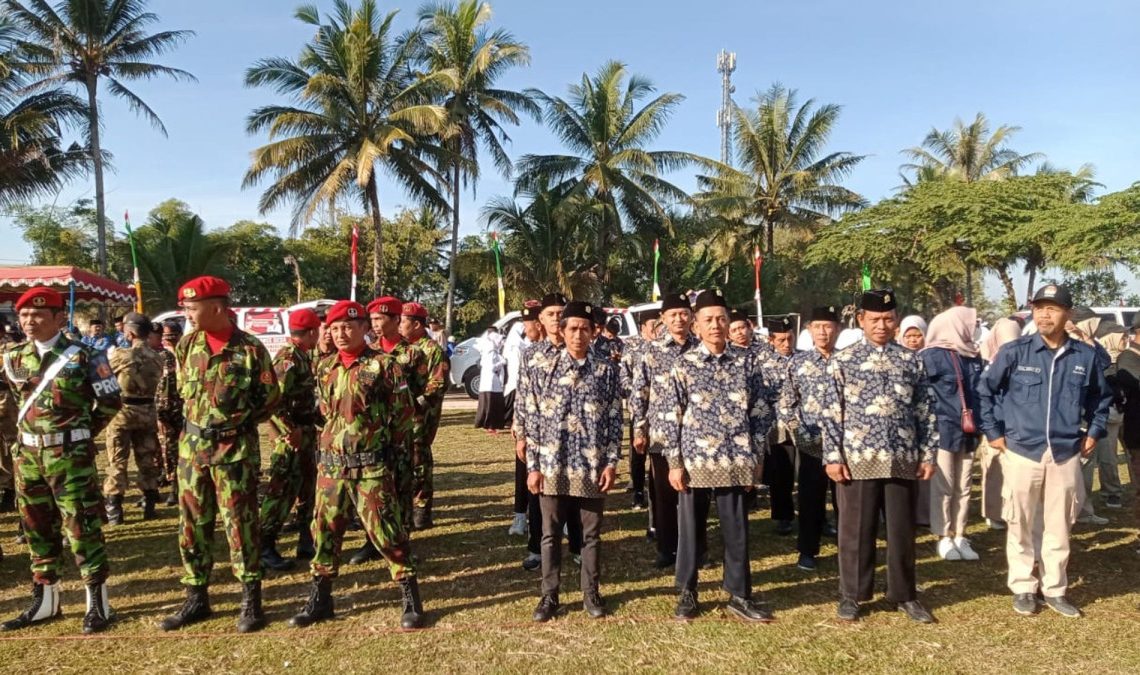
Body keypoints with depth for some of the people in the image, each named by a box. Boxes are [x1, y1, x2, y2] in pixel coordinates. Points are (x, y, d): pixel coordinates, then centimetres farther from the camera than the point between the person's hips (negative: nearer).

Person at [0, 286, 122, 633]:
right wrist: (33, 430, 14)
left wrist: (82, 432, 2)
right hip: (28, 454, 6)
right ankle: (45, 601, 27)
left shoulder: (82, 356, -10)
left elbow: (111, 401, -4)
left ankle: (98, 602, 9)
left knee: (82, 528, -1)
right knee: (37, 529, 14)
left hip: (70, 455, -6)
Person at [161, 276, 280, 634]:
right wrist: (198, 423, 12)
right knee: (192, 524, 11)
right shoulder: (186, 345, 4)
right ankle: (196, 598, 24)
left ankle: (251, 601, 12)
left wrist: (238, 422, -2)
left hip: (235, 450, -5)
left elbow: (270, 397, -3)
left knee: (240, 524, 0)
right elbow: (182, 391, 17)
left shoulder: (250, 348, -10)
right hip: (192, 446, 5)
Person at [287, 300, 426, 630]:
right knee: (325, 530, 12)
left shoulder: (384, 365, -9)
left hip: (371, 466, -6)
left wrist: (389, 451, -3)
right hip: (330, 464, 6)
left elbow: (404, 412, -5)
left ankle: (411, 599, 9)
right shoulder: (325, 367, 9)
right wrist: (328, 443, 14)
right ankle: (320, 598, 26)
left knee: (385, 531, -3)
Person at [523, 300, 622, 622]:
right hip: (552, 467, 0)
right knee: (551, 534, 10)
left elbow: (615, 419, 1)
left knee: (591, 533, 12)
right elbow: (533, 421, 0)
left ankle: (591, 593, 27)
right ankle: (549, 595, 23)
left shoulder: (607, 370, 0)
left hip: (592, 468, 0)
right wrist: (533, 466, -3)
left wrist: (612, 462, -4)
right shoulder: (543, 371, -1)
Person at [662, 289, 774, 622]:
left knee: (737, 530, 10)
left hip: (735, 462, 1)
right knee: (691, 530, 9)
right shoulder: (683, 365, -2)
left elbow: (760, 412, 6)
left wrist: (757, 456, 3)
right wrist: (674, 463, -6)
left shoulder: (747, 361, 3)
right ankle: (687, 593, 25)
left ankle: (739, 595, 25)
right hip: (694, 461, -1)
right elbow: (672, 417, -3)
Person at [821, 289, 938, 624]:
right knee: (856, 530, 7)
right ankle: (852, 595, 21)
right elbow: (831, 412, -2)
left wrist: (928, 454, 4)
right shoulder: (842, 360, 1)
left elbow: (926, 412, 9)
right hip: (858, 459, -2)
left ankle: (904, 595, 27)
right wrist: (833, 456, -7)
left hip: (903, 460, 2)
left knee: (902, 529, 11)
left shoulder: (912, 361, 8)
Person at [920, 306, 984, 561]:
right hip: (943, 431, -6)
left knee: (963, 488, 10)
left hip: (967, 432, 6)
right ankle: (944, 538, 11)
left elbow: (980, 390, 17)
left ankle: (960, 536, 18)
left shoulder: (973, 355, 11)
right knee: (943, 487, 2)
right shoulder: (931, 356, -7)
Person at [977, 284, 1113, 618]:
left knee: (1059, 526, 11)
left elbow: (1102, 396, 19)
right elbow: (984, 390, 1)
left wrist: (1093, 432, 11)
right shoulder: (1014, 352, -7)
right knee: (1020, 525, 7)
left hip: (1066, 455, 2)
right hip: (1021, 452, -2)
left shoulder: (1086, 356, 1)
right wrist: (994, 432, -1)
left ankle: (1055, 589, 25)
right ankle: (1023, 588, 20)